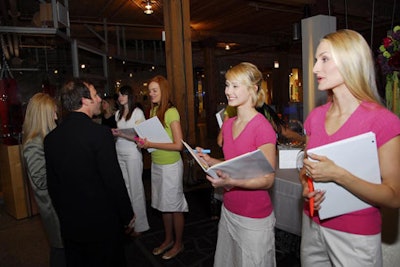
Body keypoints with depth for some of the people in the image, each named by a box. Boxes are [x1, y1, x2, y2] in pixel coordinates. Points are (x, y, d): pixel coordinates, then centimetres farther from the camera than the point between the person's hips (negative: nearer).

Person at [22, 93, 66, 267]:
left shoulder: (46, 138, 5)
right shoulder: (33, 145, -23)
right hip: (53, 205, -8)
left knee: (65, 243, 21)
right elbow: (41, 180, -24)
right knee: (60, 246, 9)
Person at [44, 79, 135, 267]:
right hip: (103, 223, -5)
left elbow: (52, 184, 6)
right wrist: (128, 216, -5)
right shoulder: (100, 133, -21)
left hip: (69, 225, 6)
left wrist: (64, 215, 18)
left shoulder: (50, 138, -2)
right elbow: (114, 181, -18)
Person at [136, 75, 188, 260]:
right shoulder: (153, 110, 6)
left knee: (174, 206, 7)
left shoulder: (171, 112, -16)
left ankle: (178, 244, 26)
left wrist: (152, 144, -20)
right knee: (163, 204, 18)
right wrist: (144, 140, -4)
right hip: (156, 164, 7)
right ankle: (168, 239, 36)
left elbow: (178, 145, -19)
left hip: (170, 165, -7)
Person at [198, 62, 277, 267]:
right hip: (229, 211, 7)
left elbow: (267, 179, -18)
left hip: (254, 218, -7)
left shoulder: (262, 127, -19)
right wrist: (210, 161, -2)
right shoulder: (228, 125, 4)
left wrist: (231, 181, -31)